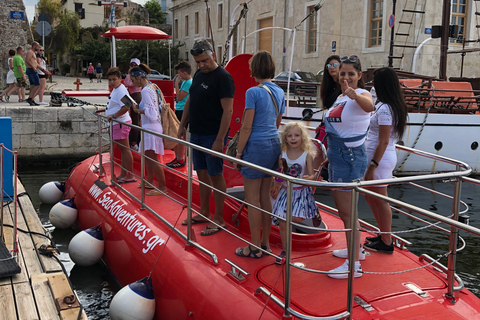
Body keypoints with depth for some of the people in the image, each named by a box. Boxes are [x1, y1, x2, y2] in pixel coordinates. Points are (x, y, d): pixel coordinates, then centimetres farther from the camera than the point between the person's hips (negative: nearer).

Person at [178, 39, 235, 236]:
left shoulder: (223, 77, -13)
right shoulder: (198, 75, 13)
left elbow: (227, 110, -18)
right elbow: (189, 101, 22)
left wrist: (220, 139, -21)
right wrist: (182, 126, 17)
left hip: (213, 136, -8)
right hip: (196, 133, 8)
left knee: (215, 175, -1)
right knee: (201, 173, 14)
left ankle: (219, 219, 9)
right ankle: (204, 213, 26)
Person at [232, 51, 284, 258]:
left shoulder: (254, 92, -14)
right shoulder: (279, 92, 9)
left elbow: (246, 126, -15)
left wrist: (238, 152, -7)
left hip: (256, 146, -8)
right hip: (274, 145, 8)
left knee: (252, 199, 2)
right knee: (265, 197, 15)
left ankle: (255, 248, 9)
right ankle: (265, 244, 23)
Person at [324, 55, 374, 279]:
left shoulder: (361, 95, -14)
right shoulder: (340, 98, 13)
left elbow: (369, 106, -41)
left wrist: (354, 95, -61)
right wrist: (325, 155, 29)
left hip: (350, 158, -10)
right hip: (336, 157, 10)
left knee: (348, 211, -6)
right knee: (342, 209, 20)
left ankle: (354, 265, 2)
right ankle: (356, 249, 37)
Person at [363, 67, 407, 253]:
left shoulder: (384, 108, -19)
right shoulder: (395, 106, 10)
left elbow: (383, 142, -21)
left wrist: (372, 166, -19)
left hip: (380, 158, -10)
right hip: (385, 156, 10)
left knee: (380, 200, 2)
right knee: (370, 196, 20)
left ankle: (386, 243, 15)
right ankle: (384, 235, 31)